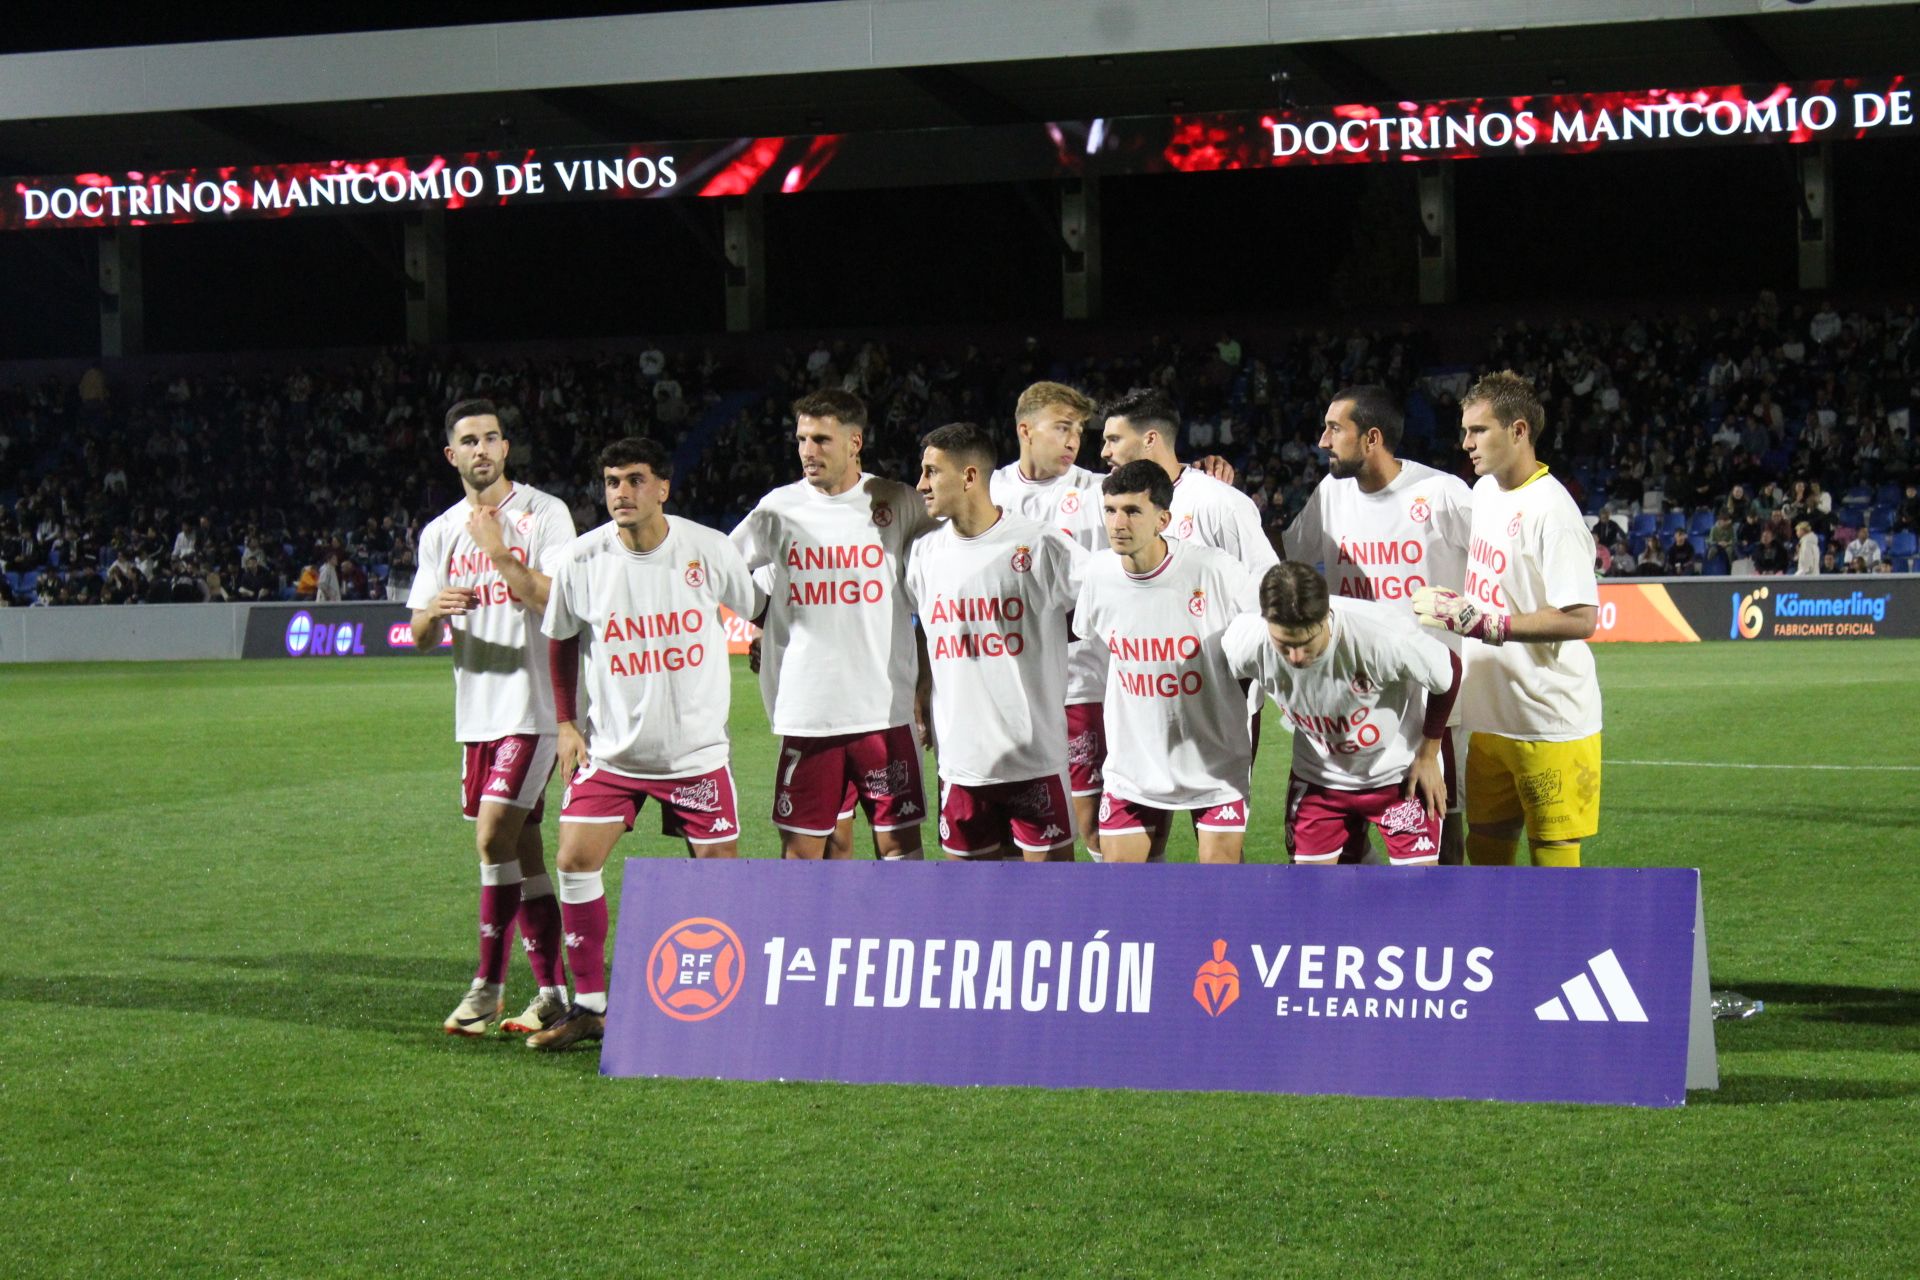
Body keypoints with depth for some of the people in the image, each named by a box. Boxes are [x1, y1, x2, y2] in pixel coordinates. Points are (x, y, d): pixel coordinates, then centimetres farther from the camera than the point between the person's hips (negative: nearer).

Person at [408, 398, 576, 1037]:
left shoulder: (544, 515, -4)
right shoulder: (440, 533, 13)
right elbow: (421, 636, 10)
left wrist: (499, 554, -21)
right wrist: (434, 613, -13)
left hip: (533, 704, -6)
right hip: (477, 713, 6)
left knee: (494, 835, -16)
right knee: (521, 850, 8)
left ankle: (488, 986, -8)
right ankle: (553, 992, 14)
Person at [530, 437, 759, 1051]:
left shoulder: (710, 551, -11)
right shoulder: (581, 559, -8)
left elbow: (755, 610, 8)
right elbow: (561, 640, 8)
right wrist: (565, 724, 5)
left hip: (697, 750, -1)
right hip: (610, 747, 1)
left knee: (721, 870, 1)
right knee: (576, 861, -7)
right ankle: (588, 1006, 5)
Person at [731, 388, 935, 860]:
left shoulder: (900, 504, 1)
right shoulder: (779, 508, 3)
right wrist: (766, 624, 5)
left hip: (887, 709, -1)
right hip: (805, 710, 1)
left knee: (898, 840, 1)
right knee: (800, 847, 3)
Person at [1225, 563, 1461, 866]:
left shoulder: (1383, 634, -36)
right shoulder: (1246, 642, -27)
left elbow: (1448, 674, -16)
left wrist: (1427, 757, -6)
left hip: (1401, 773, -3)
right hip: (1318, 777, 3)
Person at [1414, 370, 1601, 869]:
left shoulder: (1550, 510, -18)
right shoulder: (1483, 491, 10)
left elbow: (1581, 619, -25)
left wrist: (1478, 622, -26)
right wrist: (1455, 602, 9)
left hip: (1552, 724, -8)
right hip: (1492, 716, 9)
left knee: (1552, 857, -2)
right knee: (1485, 850, 14)